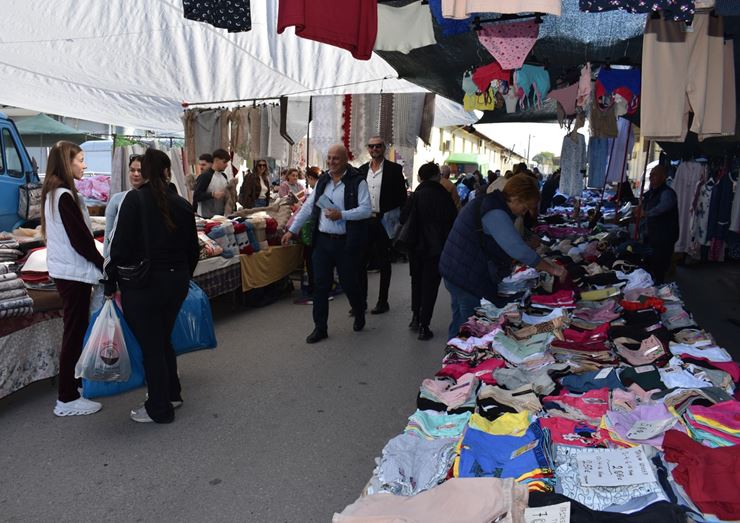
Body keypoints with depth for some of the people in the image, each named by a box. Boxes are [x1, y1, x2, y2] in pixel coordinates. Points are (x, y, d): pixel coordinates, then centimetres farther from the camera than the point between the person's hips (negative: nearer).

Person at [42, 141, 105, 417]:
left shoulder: (53, 193, 12)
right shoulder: (65, 196, -18)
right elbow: (80, 240, -19)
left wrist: (97, 264, 11)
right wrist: (103, 265, -8)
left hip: (64, 270, 10)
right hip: (74, 273, -10)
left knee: (75, 330, 18)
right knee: (74, 332, -2)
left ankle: (76, 381, 32)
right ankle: (67, 400, 6)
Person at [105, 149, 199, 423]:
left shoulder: (134, 200, -11)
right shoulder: (182, 204, 3)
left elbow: (120, 245, -14)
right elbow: (192, 249, 8)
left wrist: (111, 282, -5)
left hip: (143, 285, -5)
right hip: (177, 282, 5)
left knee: (150, 345, 6)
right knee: (163, 339, 22)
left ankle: (159, 409, 17)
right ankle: (172, 394, 36)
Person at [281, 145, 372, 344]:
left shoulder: (357, 182, -6)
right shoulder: (322, 181, 11)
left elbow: (367, 209, -13)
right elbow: (308, 207, 13)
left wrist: (342, 215, -21)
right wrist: (292, 230, 10)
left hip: (346, 243, -5)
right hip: (322, 241, 5)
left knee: (349, 283, 8)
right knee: (320, 284, 4)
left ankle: (359, 314, 36)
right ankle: (320, 327, 14)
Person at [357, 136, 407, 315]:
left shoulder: (394, 169, -2)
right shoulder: (362, 169, 11)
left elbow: (401, 197, -3)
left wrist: (394, 219, -9)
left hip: (383, 222, -4)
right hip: (364, 221, 4)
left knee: (383, 263, 6)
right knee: (361, 262, 3)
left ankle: (383, 301, 15)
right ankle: (361, 301, 12)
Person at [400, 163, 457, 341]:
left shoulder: (416, 196, -6)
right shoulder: (444, 196, -8)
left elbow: (403, 218, -3)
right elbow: (453, 221, -4)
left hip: (416, 246, 2)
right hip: (437, 247, -1)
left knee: (417, 280, 21)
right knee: (430, 285, 5)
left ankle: (416, 316, 22)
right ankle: (424, 326, 4)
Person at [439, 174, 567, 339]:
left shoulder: (488, 203, 12)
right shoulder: (495, 214, -21)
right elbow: (518, 249, -29)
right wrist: (552, 269, -22)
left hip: (457, 271, 11)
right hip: (468, 276, -11)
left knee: (460, 322, 20)